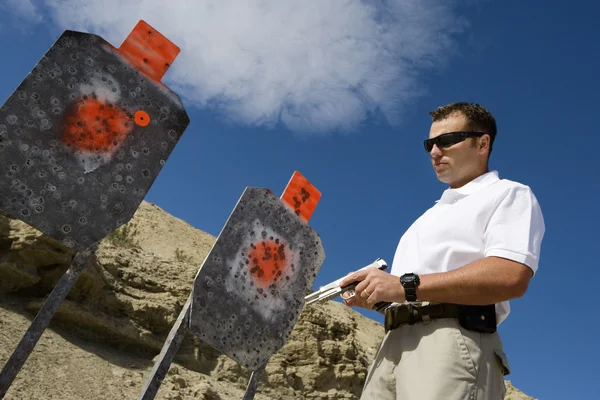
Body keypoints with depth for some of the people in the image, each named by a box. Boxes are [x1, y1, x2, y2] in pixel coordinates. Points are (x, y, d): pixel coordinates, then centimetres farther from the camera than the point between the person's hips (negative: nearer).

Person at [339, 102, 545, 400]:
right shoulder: (433, 214, 30)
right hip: (395, 343, 7)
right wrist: (374, 295, 6)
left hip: (451, 341, -7)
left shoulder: (508, 194, 5)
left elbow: (511, 277, -15)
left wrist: (407, 286, -15)